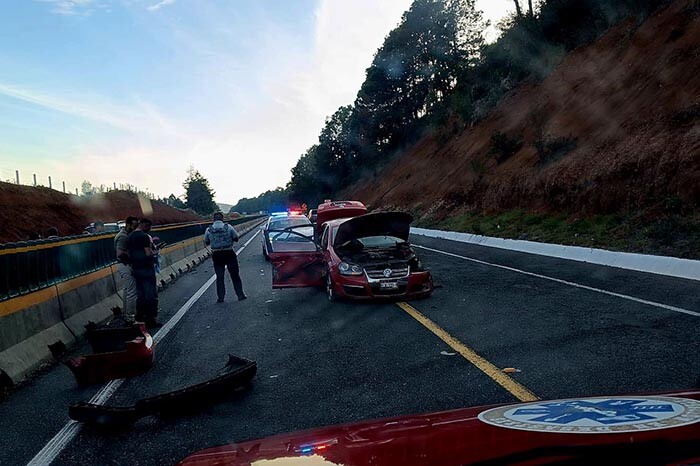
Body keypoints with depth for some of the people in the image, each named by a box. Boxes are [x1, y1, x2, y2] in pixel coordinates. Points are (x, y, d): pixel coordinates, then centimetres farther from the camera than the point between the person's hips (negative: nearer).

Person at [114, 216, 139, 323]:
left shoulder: (126, 235, 12)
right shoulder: (123, 237, -20)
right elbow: (120, 253, -29)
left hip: (124, 266, 11)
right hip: (126, 266, -11)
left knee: (126, 290, 19)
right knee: (132, 292, -7)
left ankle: (125, 313, 29)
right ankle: (130, 317, -1)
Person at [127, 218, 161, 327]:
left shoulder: (129, 236, 11)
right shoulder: (145, 236, -15)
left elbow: (129, 253, 15)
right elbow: (149, 254, -21)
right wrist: (154, 255, -2)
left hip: (135, 269, 8)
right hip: (146, 269, -8)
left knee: (140, 294, 17)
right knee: (151, 295, -1)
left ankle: (140, 317, 22)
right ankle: (150, 320, 0)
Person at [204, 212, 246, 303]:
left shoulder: (209, 230, -4)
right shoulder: (228, 227, -7)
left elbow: (206, 243, 6)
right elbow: (236, 238, -1)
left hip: (216, 255, 1)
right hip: (229, 254, -1)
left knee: (219, 277, 9)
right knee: (235, 276, 9)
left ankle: (220, 297, 9)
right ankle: (240, 295, 12)